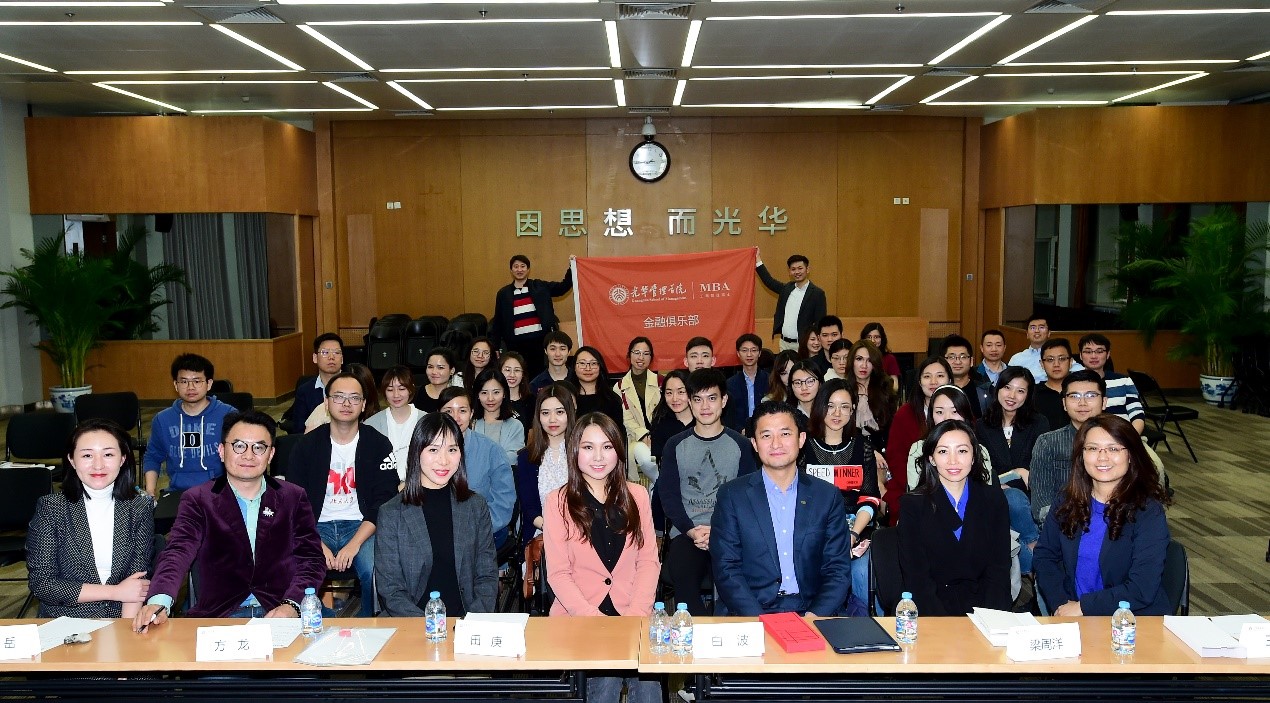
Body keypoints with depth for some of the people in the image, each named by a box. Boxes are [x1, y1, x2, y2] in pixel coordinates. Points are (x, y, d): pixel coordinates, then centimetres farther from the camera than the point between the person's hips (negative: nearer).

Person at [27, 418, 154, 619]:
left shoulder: (140, 508, 3)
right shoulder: (50, 508, 0)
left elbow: (138, 577, -2)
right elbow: (40, 583, -3)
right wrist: (116, 591, -9)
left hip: (123, 619, 0)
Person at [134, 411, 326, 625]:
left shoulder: (294, 498, 10)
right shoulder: (197, 500, 7)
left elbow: (312, 559, 6)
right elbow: (178, 553, -7)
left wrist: (291, 605, -13)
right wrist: (159, 601, -28)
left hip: (279, 614, 0)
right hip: (218, 616, 1)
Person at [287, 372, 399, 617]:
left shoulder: (379, 444, 2)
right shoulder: (307, 445, 4)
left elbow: (384, 503, -4)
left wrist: (354, 544, -17)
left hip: (361, 525, -1)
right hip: (317, 526, 1)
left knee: (375, 571, -30)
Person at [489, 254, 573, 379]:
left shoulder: (540, 287, 9)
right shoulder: (503, 293, 10)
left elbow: (563, 287, 5)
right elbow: (498, 323, 11)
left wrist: (571, 268, -8)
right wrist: (494, 348, 7)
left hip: (540, 340, 0)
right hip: (516, 343, 1)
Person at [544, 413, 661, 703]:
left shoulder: (637, 496, 10)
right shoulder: (558, 501, 2)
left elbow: (649, 561, 6)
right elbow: (558, 573, -2)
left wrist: (637, 614, -9)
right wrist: (591, 616, -15)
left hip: (631, 616, 2)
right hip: (578, 616, -1)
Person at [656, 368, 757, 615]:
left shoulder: (739, 445, 9)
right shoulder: (675, 445, 11)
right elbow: (668, 494, 7)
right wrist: (691, 530, -9)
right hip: (685, 532, 1)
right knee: (684, 585, -29)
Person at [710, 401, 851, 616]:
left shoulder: (827, 497, 9)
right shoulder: (732, 495, 4)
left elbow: (839, 570, 7)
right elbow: (726, 570, 0)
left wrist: (815, 616, -10)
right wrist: (759, 622, -14)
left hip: (810, 613, 1)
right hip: (747, 617, -1)